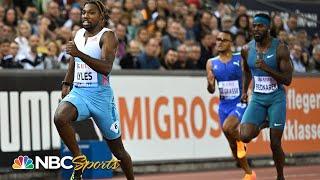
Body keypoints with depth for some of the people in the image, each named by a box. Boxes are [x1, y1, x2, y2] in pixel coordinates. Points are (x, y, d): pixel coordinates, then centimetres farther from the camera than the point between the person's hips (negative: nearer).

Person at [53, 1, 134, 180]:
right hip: (78, 92, 4)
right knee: (60, 118, -30)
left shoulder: (108, 35, -9)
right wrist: (66, 83, 21)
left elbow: (106, 68, -25)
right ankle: (79, 160, -13)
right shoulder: (79, 34, 11)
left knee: (118, 149, 6)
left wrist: (79, 53, -33)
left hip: (101, 96, -4)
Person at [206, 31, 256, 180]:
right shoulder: (211, 63, 3)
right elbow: (212, 91, 3)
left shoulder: (240, 59, -6)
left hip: (240, 103, -4)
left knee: (227, 127, -32)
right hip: (224, 105, 4)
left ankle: (240, 142, 1)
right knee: (233, 145, 9)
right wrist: (210, 84, -19)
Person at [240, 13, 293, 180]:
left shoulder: (280, 48, -12)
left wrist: (267, 69, -25)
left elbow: (288, 80, -14)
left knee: (275, 144, -4)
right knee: (245, 136, -16)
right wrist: (244, 90, 10)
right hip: (257, 98, 3)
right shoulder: (247, 49, 0)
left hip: (276, 98, -3)